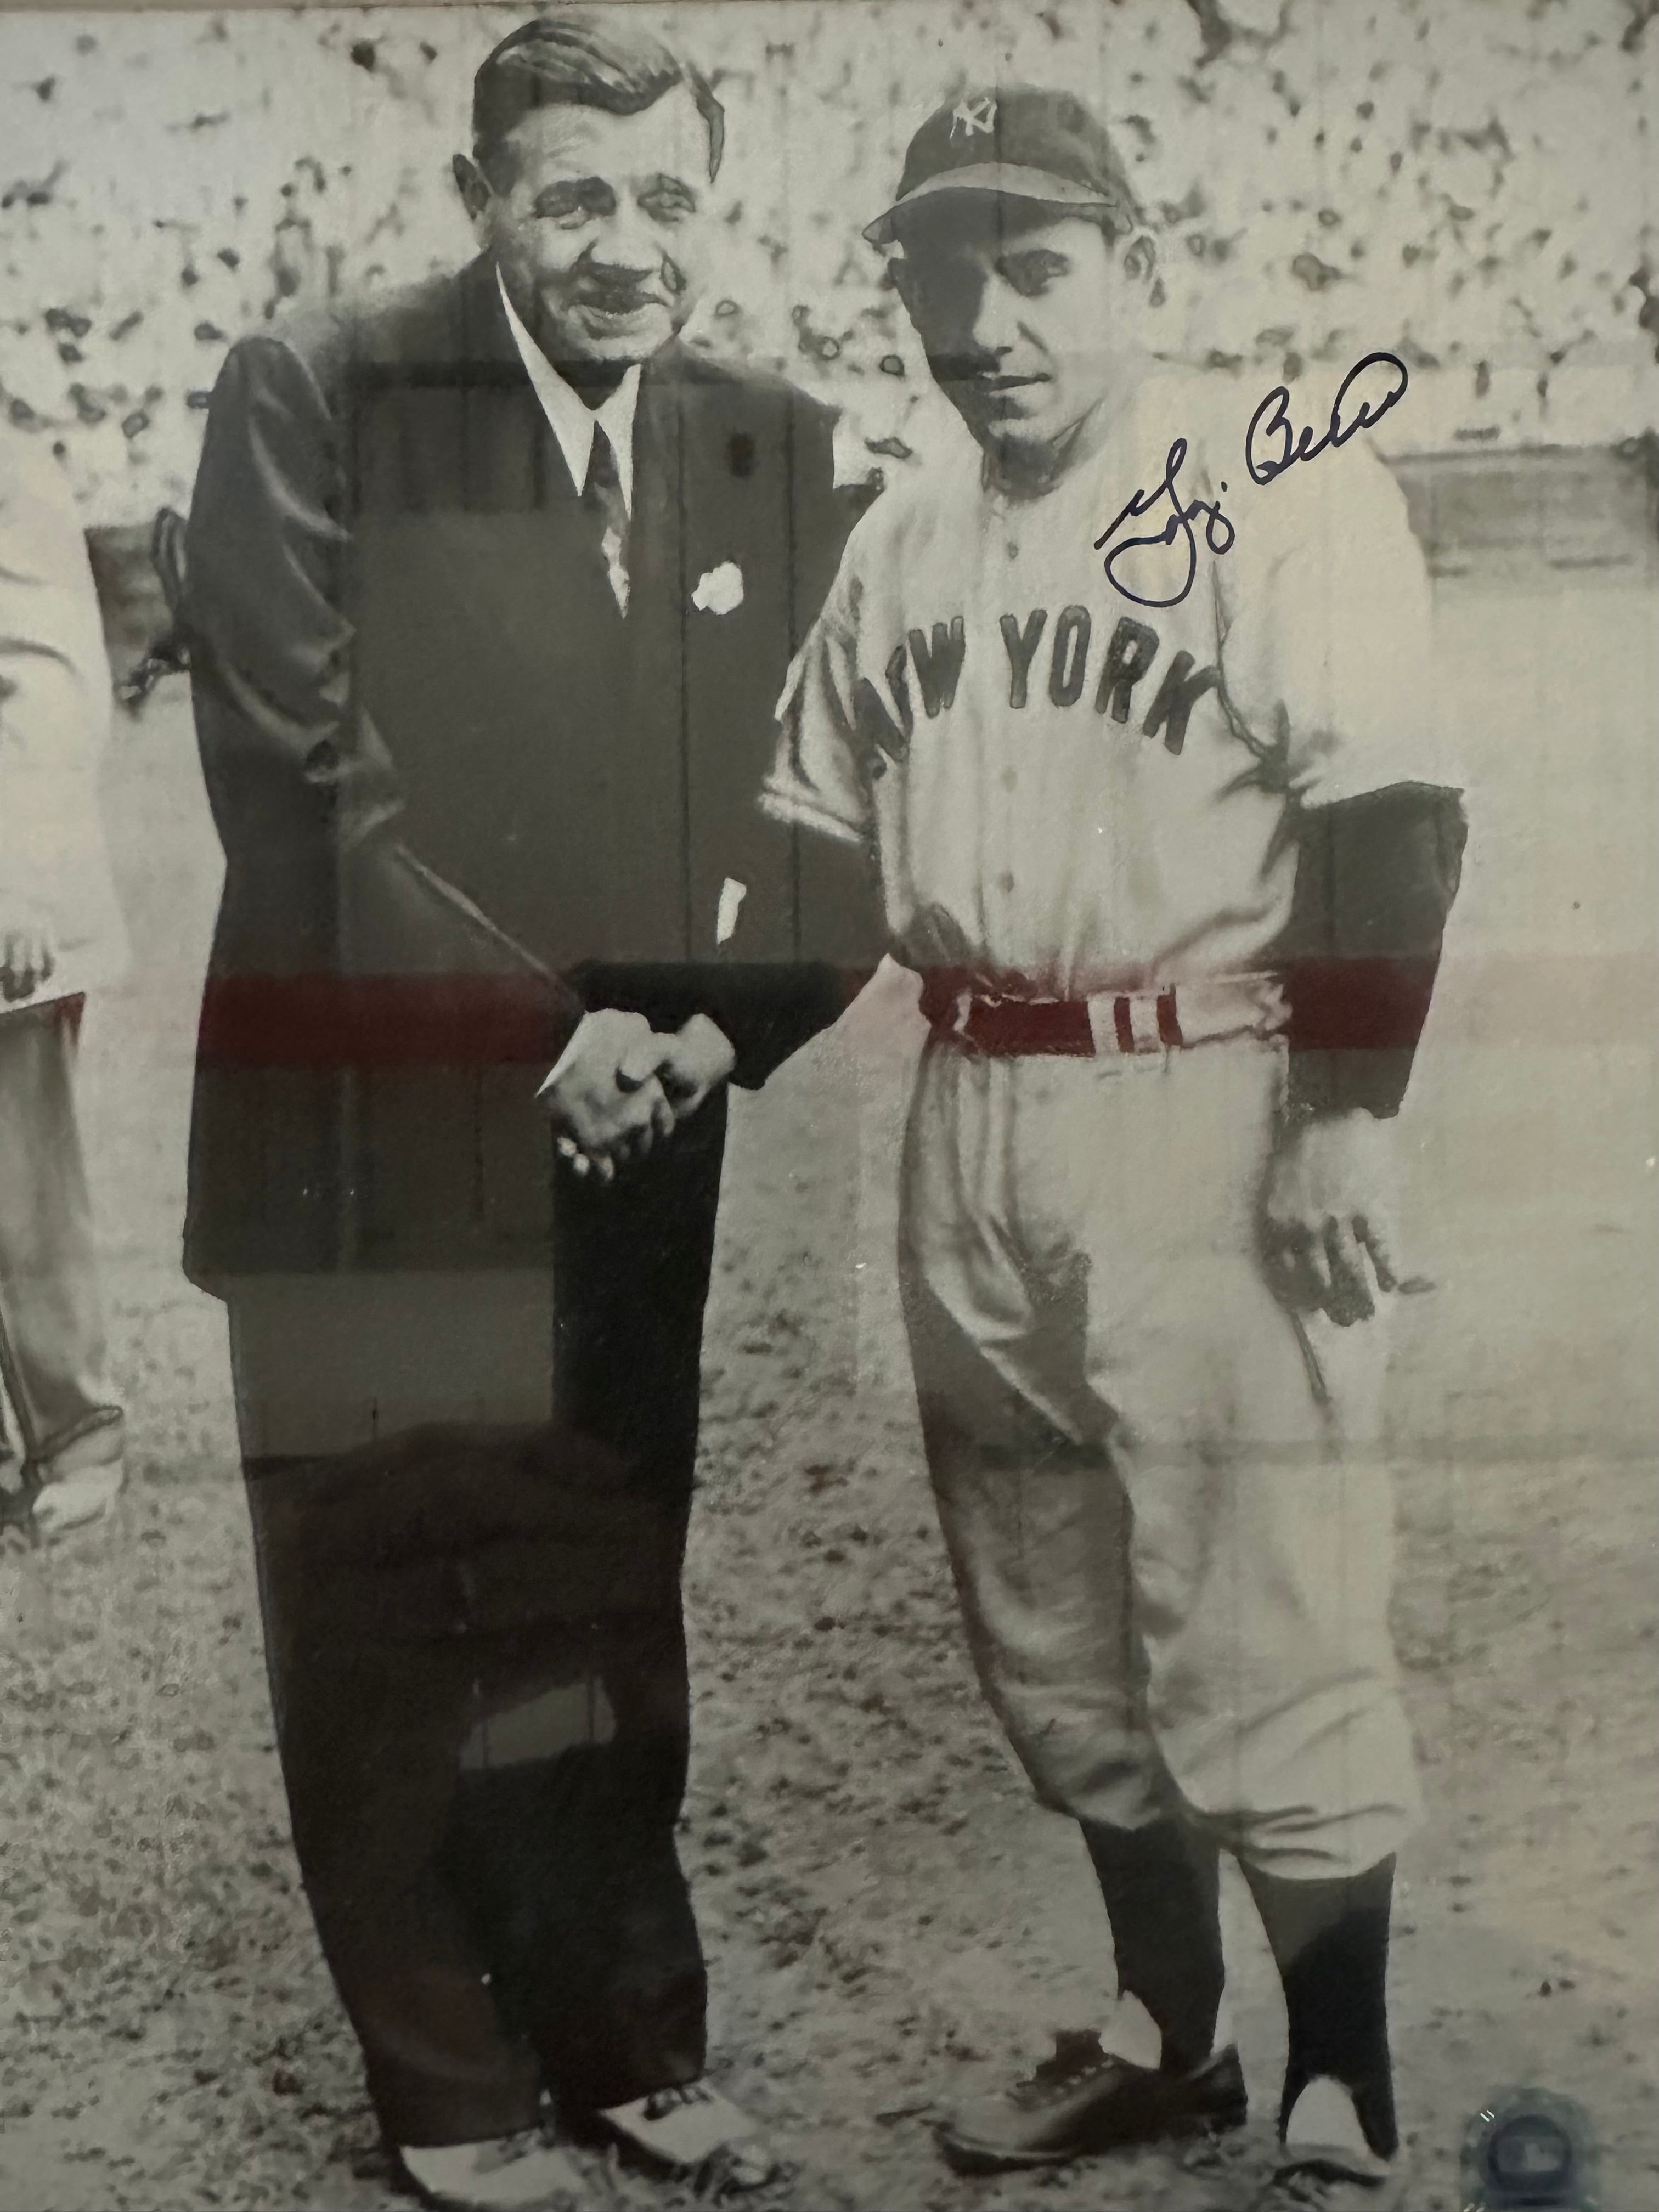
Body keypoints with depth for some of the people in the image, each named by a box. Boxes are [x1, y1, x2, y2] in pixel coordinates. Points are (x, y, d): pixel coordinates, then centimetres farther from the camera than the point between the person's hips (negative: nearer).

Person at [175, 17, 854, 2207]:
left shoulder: (778, 449, 7)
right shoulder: (313, 401, -7)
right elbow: (300, 770, -12)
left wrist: (720, 1024, -7)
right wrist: (537, 1029, -13)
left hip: (641, 1168, 4)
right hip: (378, 1152, -3)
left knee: (613, 1624, 14)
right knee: (384, 1639, 7)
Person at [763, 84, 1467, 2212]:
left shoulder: (1283, 490, -6)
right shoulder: (901, 540, 15)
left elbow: (1388, 823, -13)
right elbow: (817, 840, 19)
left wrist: (1342, 1121, -18)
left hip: (1207, 1118, -7)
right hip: (969, 1123, 7)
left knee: (1259, 1648, -4)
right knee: (1056, 1644, 16)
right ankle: (1167, 2036, 33)